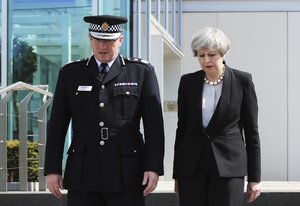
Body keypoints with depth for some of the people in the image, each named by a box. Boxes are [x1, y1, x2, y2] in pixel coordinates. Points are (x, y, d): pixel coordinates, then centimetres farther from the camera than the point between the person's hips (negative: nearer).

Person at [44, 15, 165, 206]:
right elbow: (57, 124, 9)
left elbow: (154, 124, 1)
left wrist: (154, 167, -8)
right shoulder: (70, 73, 10)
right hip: (83, 174, 2)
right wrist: (52, 169, 3)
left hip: (126, 174, -2)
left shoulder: (142, 72, 5)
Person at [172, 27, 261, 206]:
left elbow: (251, 131, 2)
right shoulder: (188, 82, 7)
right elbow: (182, 127, 12)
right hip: (192, 166, 3)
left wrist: (254, 178, 0)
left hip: (228, 164, -2)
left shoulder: (242, 81, 0)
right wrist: (177, 174, 11)